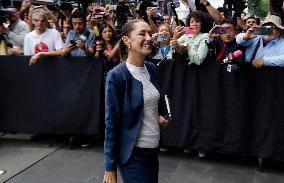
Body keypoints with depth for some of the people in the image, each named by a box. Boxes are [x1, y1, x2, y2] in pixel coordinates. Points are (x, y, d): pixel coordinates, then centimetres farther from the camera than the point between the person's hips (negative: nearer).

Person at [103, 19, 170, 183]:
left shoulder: (152, 69, 2)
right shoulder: (117, 76, -17)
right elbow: (112, 123, -15)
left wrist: (159, 117, 2)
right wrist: (110, 168, -13)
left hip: (154, 148, 7)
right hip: (132, 154, -7)